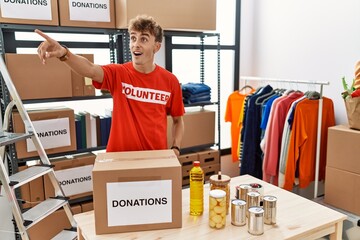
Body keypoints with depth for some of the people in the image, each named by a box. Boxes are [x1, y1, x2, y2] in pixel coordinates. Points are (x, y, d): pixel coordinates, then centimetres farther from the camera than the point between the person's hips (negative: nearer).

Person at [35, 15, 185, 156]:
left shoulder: (170, 81, -4)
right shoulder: (118, 73, -7)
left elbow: (178, 120, 5)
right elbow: (90, 70, -28)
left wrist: (175, 149, -9)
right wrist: (64, 53, -46)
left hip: (156, 158, 1)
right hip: (119, 157, 0)